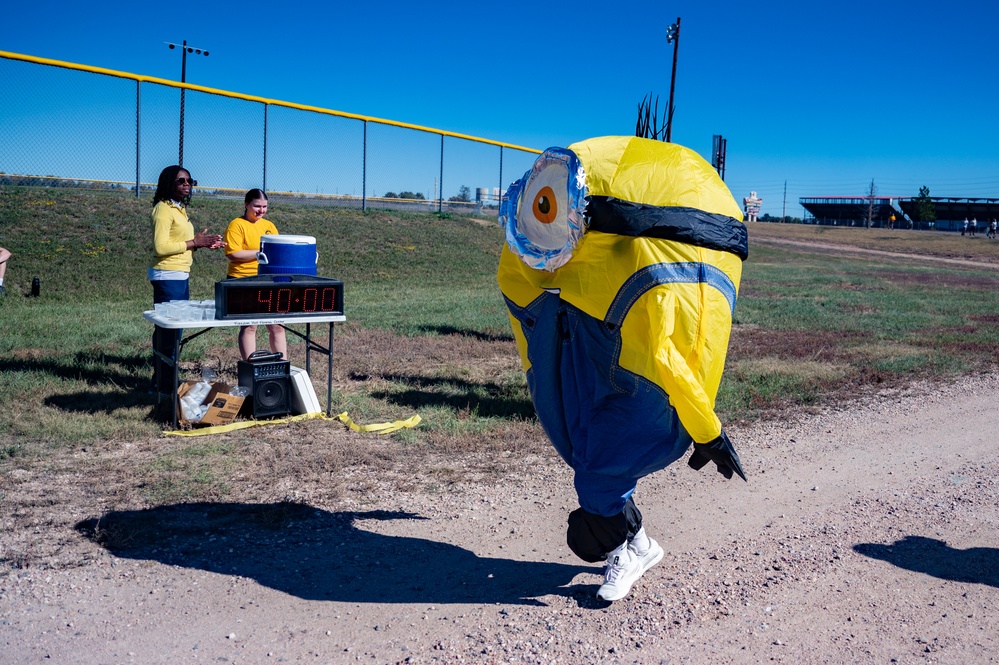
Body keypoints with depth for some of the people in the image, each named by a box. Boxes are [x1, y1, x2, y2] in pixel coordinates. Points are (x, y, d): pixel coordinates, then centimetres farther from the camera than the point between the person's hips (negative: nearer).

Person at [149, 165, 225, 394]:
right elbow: (161, 247, -19)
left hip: (181, 276, 10)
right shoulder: (163, 209, -11)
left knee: (170, 330, 14)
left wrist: (204, 243, 6)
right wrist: (195, 242, -16)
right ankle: (165, 385, 0)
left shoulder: (179, 209, 17)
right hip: (168, 277, -10)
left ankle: (161, 380, 23)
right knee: (169, 331, -6)